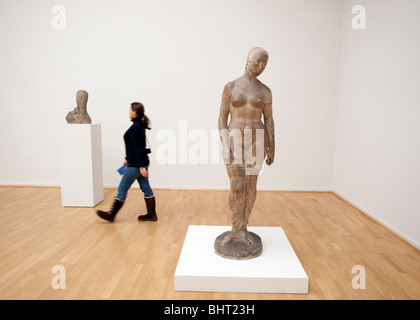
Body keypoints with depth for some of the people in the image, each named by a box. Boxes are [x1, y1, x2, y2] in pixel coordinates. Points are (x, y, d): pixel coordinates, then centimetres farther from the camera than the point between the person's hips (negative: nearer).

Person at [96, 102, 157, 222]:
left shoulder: (135, 128, -19)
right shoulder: (140, 126, 11)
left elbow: (138, 148, -23)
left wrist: (141, 167, -23)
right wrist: (128, 159, 25)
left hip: (135, 165, -10)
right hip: (141, 162, 10)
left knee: (122, 189, 3)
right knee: (146, 188, 12)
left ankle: (111, 215, 16)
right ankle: (151, 214, 19)